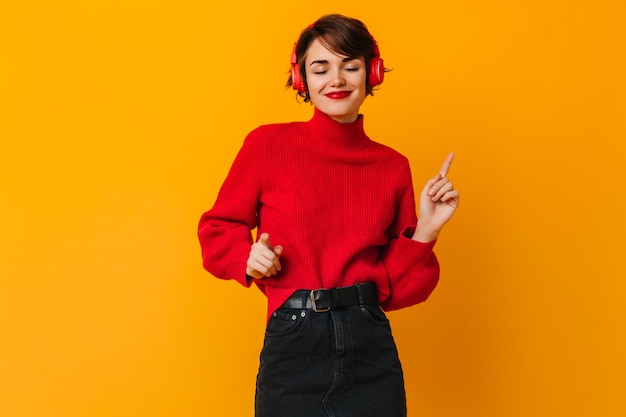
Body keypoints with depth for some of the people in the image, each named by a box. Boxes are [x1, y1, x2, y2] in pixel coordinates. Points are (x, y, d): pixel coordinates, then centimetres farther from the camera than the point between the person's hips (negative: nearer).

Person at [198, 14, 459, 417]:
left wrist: (425, 231, -7)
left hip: (372, 352, 2)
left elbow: (396, 286, 7)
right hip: (293, 349, -2)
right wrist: (247, 256, -12)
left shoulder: (393, 166, 4)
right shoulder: (267, 144, -3)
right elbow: (218, 230, 7)